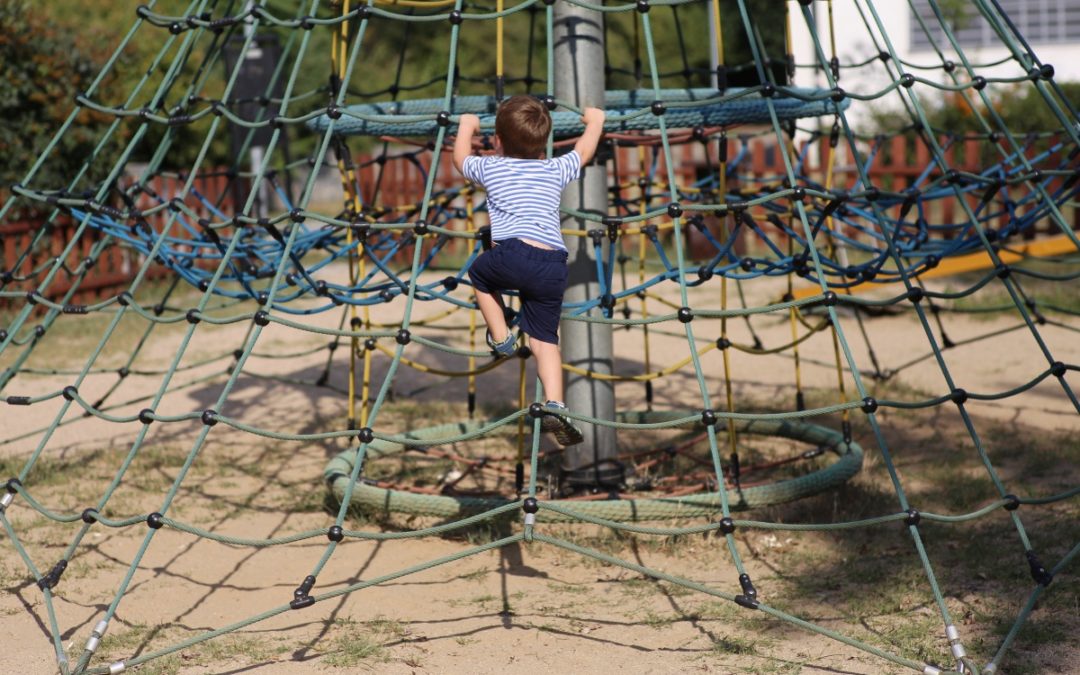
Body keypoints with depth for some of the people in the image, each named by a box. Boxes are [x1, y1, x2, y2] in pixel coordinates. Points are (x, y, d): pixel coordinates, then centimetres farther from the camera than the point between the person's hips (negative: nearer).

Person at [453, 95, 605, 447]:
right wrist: (594, 121, 59)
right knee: (545, 338, 9)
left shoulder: (490, 167, 17)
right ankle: (554, 403, -8)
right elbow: (585, 150, 41)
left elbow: (461, 157, 39)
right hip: (553, 264, 3)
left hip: (511, 253, -3)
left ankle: (500, 337, 23)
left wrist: (466, 126, 57)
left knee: (480, 273, 31)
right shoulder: (557, 169, 21)